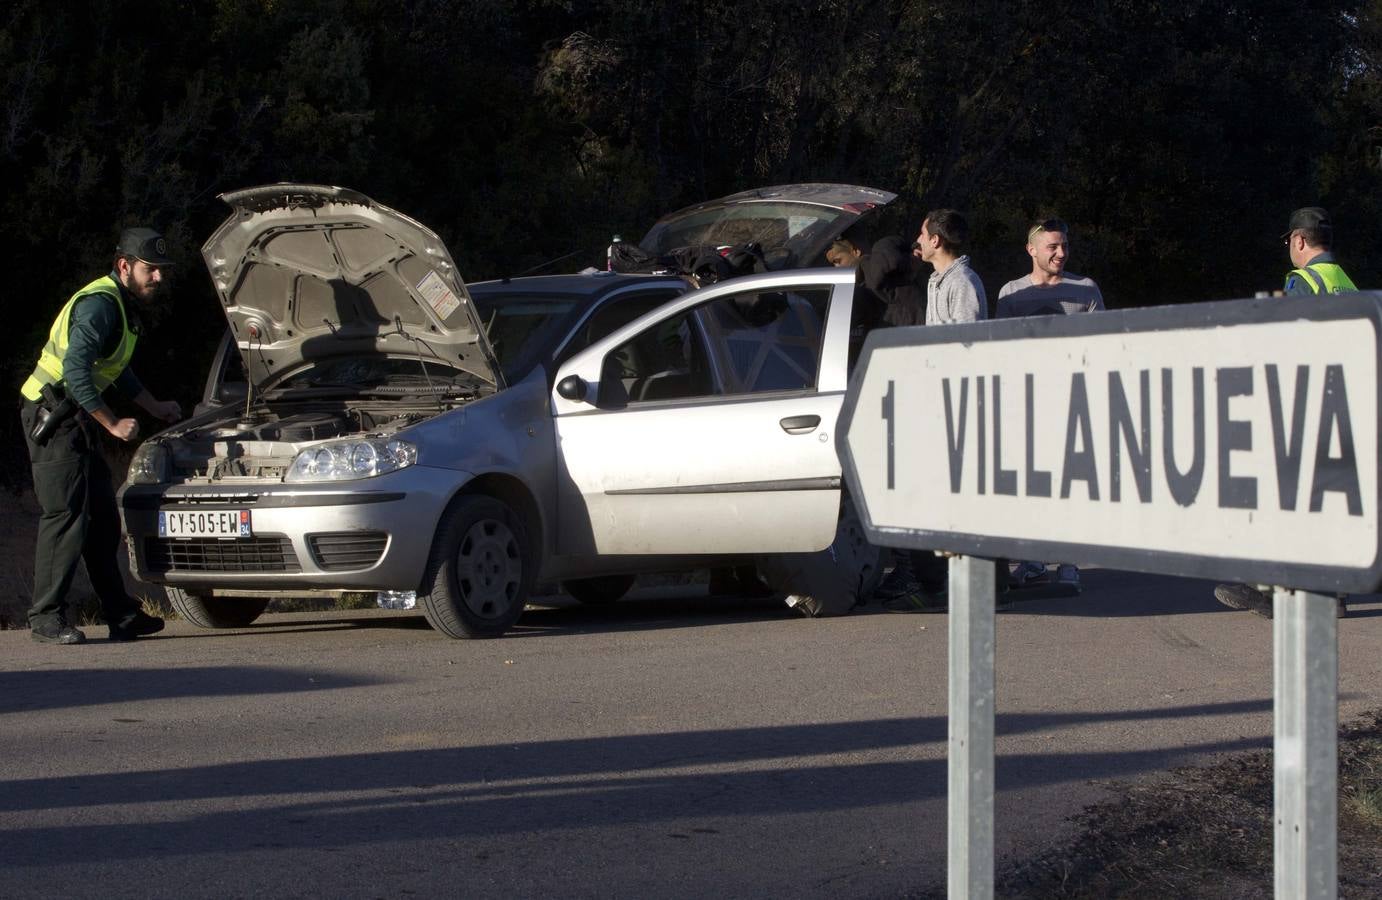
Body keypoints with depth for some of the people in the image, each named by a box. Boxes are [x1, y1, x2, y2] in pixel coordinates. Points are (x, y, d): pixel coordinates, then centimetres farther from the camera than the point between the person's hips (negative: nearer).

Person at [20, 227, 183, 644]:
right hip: (52, 416, -10)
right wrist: (113, 424, -22)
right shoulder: (99, 305, -18)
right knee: (65, 516, -11)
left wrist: (154, 406, 33)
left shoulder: (124, 306, 15)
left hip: (76, 420, 10)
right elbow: (76, 370, -27)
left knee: (102, 519, 10)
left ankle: (121, 614, 13)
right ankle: (46, 618, -7)